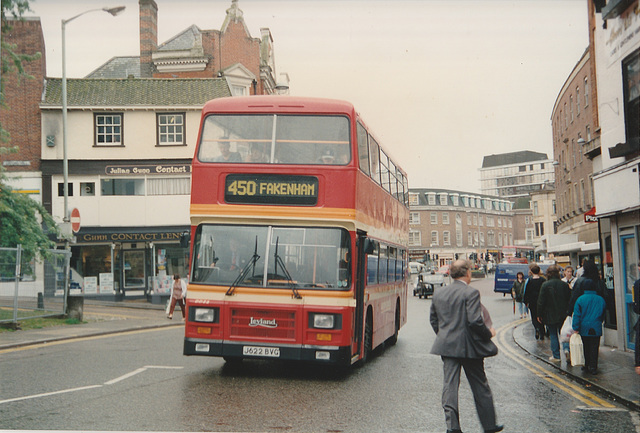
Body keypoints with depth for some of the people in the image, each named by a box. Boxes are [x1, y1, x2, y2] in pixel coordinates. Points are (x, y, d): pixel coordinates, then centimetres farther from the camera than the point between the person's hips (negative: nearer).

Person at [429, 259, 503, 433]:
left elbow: (433, 319, 14)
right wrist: (489, 333, -4)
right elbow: (475, 321, -21)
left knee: (449, 384, 4)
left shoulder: (438, 293, 7)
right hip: (469, 347, -4)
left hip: (446, 346, 5)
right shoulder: (471, 293, -13)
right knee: (480, 386, 9)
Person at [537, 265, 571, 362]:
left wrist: (539, 314, -1)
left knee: (553, 335, 6)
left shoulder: (545, 285, -11)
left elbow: (541, 301, -10)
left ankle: (556, 356, 7)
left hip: (550, 315, -3)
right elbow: (569, 299, 4)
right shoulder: (564, 284, -2)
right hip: (563, 314, 3)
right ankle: (566, 348, -8)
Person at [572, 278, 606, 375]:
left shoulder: (580, 299, -6)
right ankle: (593, 367, 0)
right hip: (596, 329, 1)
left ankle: (587, 365, 20)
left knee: (586, 348, 12)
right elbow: (603, 315, 13)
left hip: (584, 328, 0)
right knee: (594, 348, 3)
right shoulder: (601, 299, 1)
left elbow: (577, 315, -7)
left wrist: (576, 328, -4)